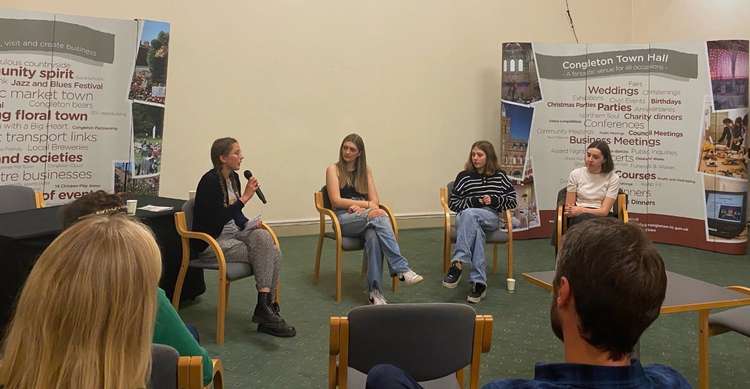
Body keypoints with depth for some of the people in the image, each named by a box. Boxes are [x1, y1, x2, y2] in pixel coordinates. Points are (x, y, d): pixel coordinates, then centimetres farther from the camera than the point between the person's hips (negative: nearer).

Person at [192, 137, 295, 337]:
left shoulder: (233, 177, 9)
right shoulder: (210, 181, -16)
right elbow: (219, 218, -24)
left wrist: (249, 224, 1)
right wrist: (245, 197, -22)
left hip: (232, 232, 7)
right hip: (210, 242, -7)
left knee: (264, 238, -20)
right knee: (264, 254, -22)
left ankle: (266, 307, -18)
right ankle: (264, 309, -13)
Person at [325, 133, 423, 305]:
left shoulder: (366, 170, 18)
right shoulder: (333, 169, 6)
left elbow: (375, 201, 10)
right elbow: (336, 201, -5)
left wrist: (360, 207, -12)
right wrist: (366, 204, -11)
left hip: (365, 217, 3)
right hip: (344, 219, -3)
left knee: (373, 236, -36)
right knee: (380, 216, -35)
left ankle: (375, 291, -39)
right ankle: (401, 268, -40)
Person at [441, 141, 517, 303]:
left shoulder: (499, 176, 14)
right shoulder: (463, 176, 11)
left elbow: (512, 200, 12)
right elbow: (452, 203, 8)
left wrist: (494, 200, -6)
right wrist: (474, 201, -7)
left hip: (491, 218, -1)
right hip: (466, 218, 1)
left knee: (468, 214, -36)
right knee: (475, 227, -39)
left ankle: (458, 263, -45)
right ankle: (479, 282, -44)